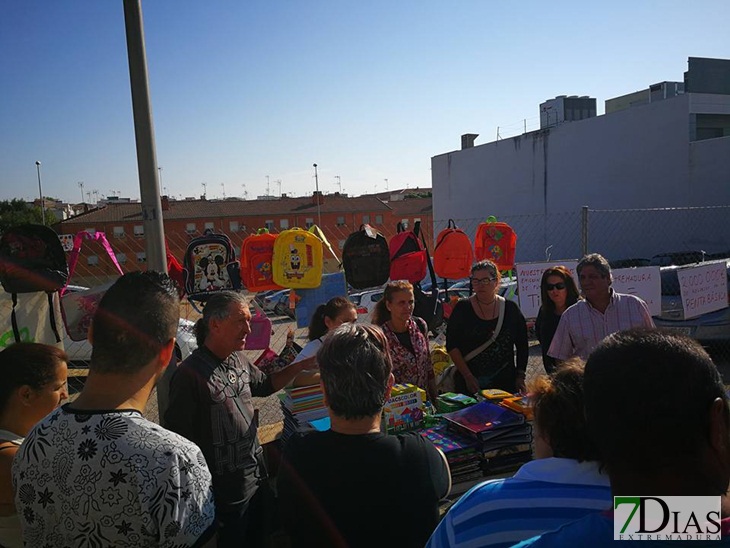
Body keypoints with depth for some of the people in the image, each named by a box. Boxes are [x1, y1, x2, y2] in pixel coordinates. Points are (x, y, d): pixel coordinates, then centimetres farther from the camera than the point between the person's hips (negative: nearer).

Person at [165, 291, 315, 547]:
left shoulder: (239, 360, -1)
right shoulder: (190, 374, -25)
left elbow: (264, 385, 17)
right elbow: (179, 437, -23)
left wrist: (298, 367, 1)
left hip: (256, 471, 7)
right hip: (226, 485, -7)